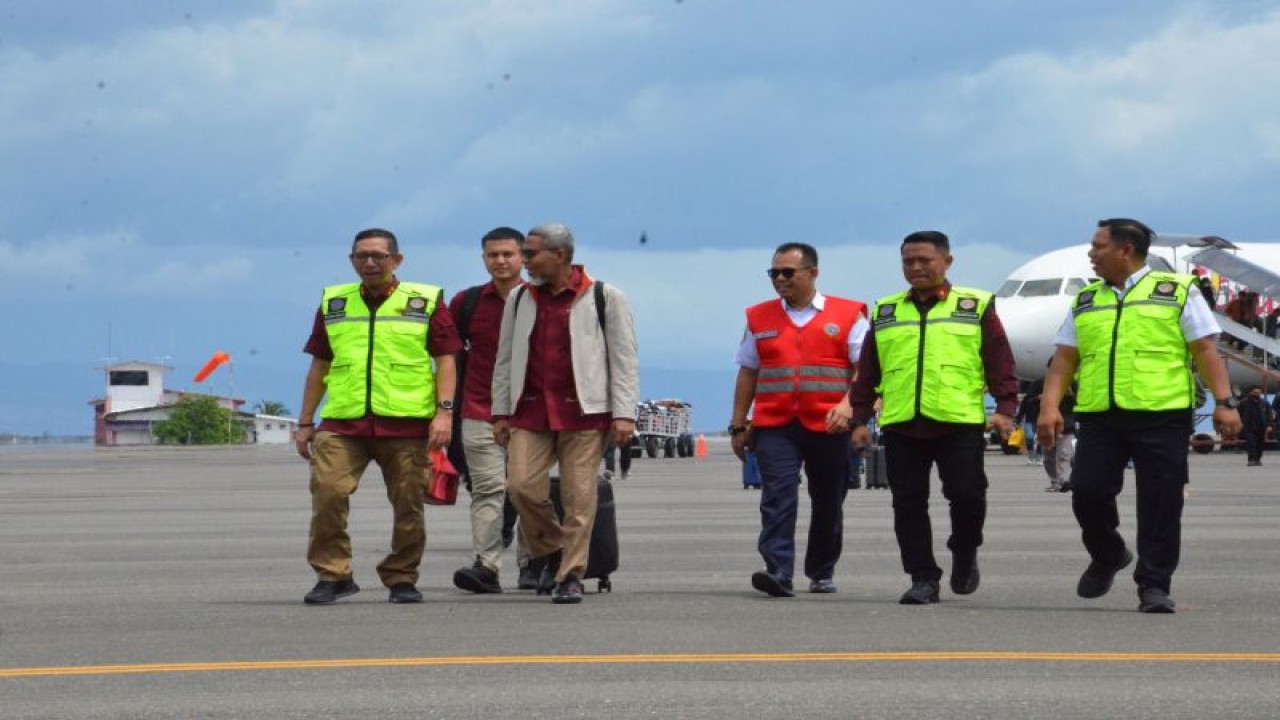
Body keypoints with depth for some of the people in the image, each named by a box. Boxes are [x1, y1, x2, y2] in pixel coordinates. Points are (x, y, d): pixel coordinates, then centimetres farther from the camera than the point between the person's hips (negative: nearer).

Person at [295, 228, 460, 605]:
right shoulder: (333, 304, 16)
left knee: (408, 505, 2)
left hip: (407, 423, -1)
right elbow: (319, 365, 19)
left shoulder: (426, 302, 7)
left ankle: (402, 578, 16)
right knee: (328, 493, -14)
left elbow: (445, 360, 5)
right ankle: (332, 575, -4)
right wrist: (305, 422, 15)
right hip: (342, 422, 2)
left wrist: (444, 411, -6)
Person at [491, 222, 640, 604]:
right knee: (522, 485, -9)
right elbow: (505, 359, 18)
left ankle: (571, 576, 3)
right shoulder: (520, 299, 14)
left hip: (583, 412, -3)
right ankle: (553, 551, 15)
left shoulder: (604, 298, 2)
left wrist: (624, 415, -6)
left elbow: (625, 359, 1)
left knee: (579, 493, -5)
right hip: (529, 412, 4)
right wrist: (500, 413, 13)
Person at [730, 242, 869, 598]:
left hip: (829, 426, -1)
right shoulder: (760, 318, 13)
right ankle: (778, 572, -23)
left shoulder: (848, 315, 4)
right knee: (778, 498, -15)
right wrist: (738, 425, 12)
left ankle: (822, 573, 24)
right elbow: (747, 373, 16)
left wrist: (847, 404, -16)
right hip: (774, 425, 1)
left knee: (828, 503, 9)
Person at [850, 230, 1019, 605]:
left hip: (960, 421, -3)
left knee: (966, 494, -8)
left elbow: (999, 360, 3)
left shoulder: (976, 306, 8)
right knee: (908, 503, 1)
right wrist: (860, 418, 11)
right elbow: (867, 372, 18)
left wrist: (1004, 408, -7)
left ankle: (965, 553, 20)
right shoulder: (884, 313, 17)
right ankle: (923, 578, 7)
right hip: (900, 425, 3)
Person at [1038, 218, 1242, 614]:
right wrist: (1049, 406, 1)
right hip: (1098, 417, 3)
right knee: (1087, 492, -4)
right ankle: (1107, 557, 23)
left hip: (1161, 417, -3)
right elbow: (1065, 358, 15)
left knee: (1160, 503, -4)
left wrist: (1224, 403, -7)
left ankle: (1154, 585, 4)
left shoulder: (1176, 291, 6)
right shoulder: (1086, 300, 18)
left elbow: (1206, 350, 2)